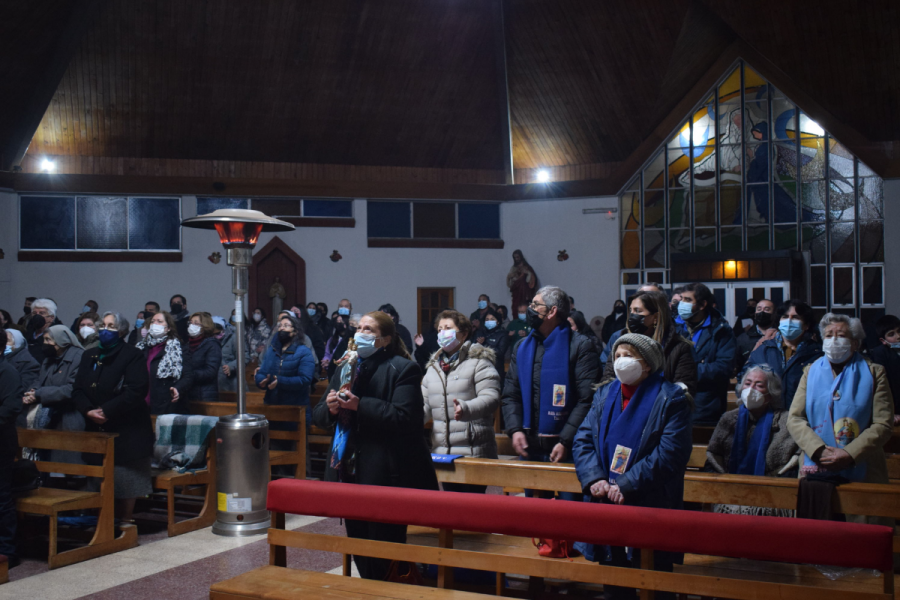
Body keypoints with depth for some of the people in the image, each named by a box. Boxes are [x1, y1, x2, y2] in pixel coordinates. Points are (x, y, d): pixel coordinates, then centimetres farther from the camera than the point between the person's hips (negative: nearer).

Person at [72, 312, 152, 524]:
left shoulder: (133, 355, -5)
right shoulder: (90, 356, 15)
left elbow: (137, 391, -16)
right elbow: (78, 389, 9)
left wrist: (107, 411, -18)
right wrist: (89, 410, -11)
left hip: (126, 431, -5)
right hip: (96, 428, 6)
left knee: (125, 480, -3)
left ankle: (125, 521, 7)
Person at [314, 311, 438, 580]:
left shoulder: (403, 369, -7)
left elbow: (405, 417, -20)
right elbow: (319, 416, 15)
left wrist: (360, 406, -22)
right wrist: (330, 408, -8)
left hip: (387, 476, -7)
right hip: (351, 470, 8)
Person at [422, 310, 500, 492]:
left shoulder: (478, 362, -4)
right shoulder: (433, 366, 18)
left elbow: (491, 398, -16)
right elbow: (425, 405, 18)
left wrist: (466, 409, -33)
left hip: (474, 453, -6)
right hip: (442, 454, 6)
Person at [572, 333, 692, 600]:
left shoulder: (670, 399, -7)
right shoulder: (604, 394, 10)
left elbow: (670, 453, -17)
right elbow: (583, 439, 5)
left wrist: (627, 485, -21)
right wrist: (594, 479, -12)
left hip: (651, 508, -5)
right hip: (607, 507, 5)